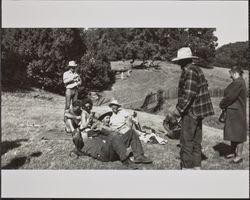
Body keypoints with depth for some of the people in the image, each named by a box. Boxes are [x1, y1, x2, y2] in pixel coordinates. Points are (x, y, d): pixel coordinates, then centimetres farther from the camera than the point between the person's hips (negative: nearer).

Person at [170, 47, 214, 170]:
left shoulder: (189, 71, -17)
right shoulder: (197, 70, 15)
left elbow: (188, 94, -24)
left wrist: (179, 109, -16)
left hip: (191, 112, -10)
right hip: (197, 112, 11)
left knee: (186, 141, -3)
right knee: (196, 141, 17)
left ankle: (186, 167, 5)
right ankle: (197, 166, 28)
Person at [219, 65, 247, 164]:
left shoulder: (238, 83, -20)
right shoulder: (236, 82, 13)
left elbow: (230, 97, -22)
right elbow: (229, 96, 14)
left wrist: (222, 104, -7)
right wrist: (224, 105, 1)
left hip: (236, 112, -10)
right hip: (232, 111, 10)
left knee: (237, 133, -1)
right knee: (232, 132, 16)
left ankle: (239, 156, 9)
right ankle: (233, 152, 27)